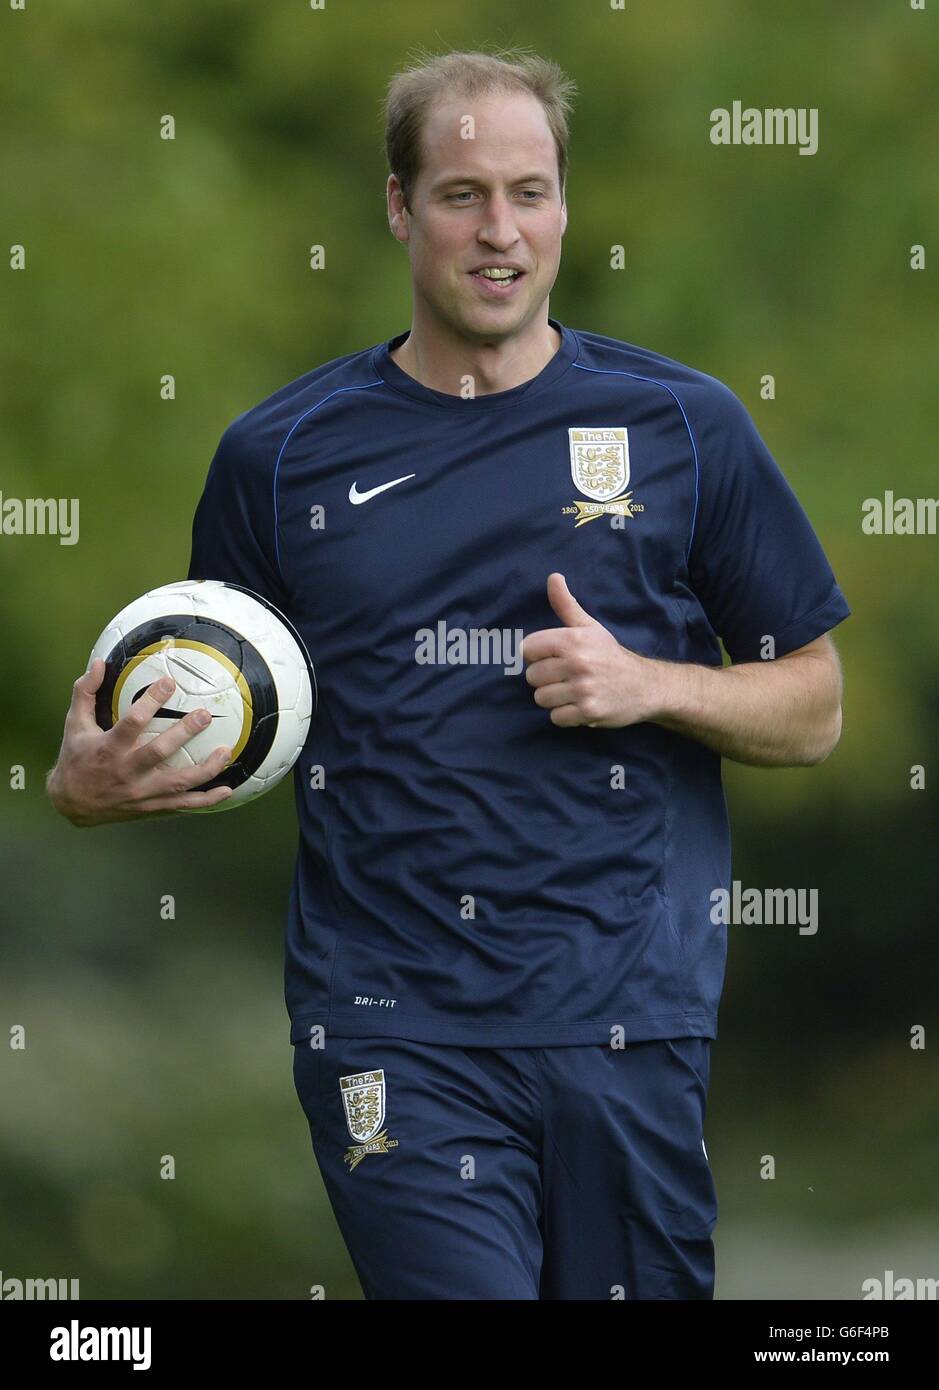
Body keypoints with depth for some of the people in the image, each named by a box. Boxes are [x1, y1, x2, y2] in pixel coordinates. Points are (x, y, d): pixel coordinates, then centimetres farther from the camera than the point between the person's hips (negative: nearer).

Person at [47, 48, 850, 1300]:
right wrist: (94, 784, -6)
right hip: (395, 1029, -1)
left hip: (625, 1013, 1)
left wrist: (651, 683, -8)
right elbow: (209, 719, 16)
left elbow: (811, 711, 11)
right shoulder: (282, 454, 8)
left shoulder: (681, 429, 6)